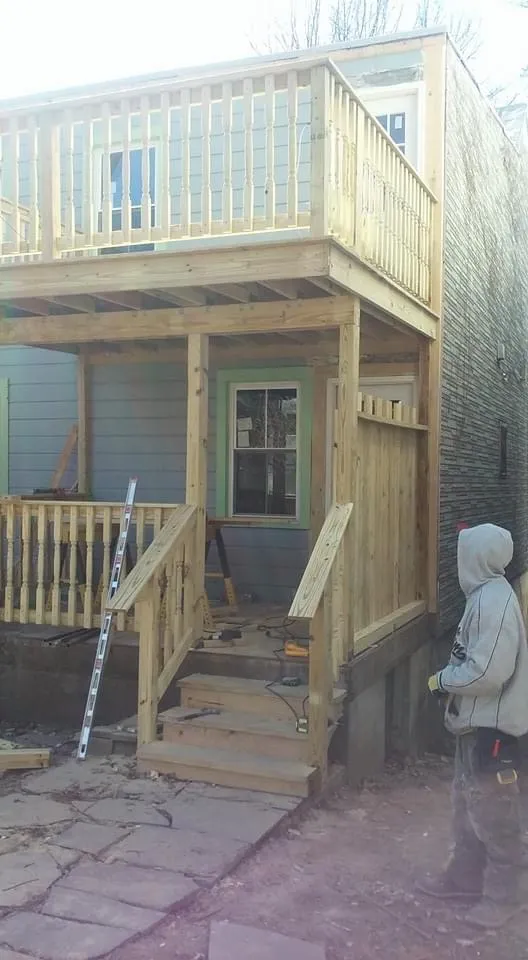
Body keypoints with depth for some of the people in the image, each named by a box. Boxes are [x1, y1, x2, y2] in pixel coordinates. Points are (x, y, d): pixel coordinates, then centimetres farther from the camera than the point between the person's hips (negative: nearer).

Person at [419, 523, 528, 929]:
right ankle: (466, 875, 35)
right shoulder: (485, 595, 8)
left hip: (492, 725, -10)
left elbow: (488, 671, -29)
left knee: (494, 813, 4)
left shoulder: (495, 600, -23)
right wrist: (450, 677, 2)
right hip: (476, 722, 10)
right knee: (468, 804, 21)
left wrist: (442, 679, -15)